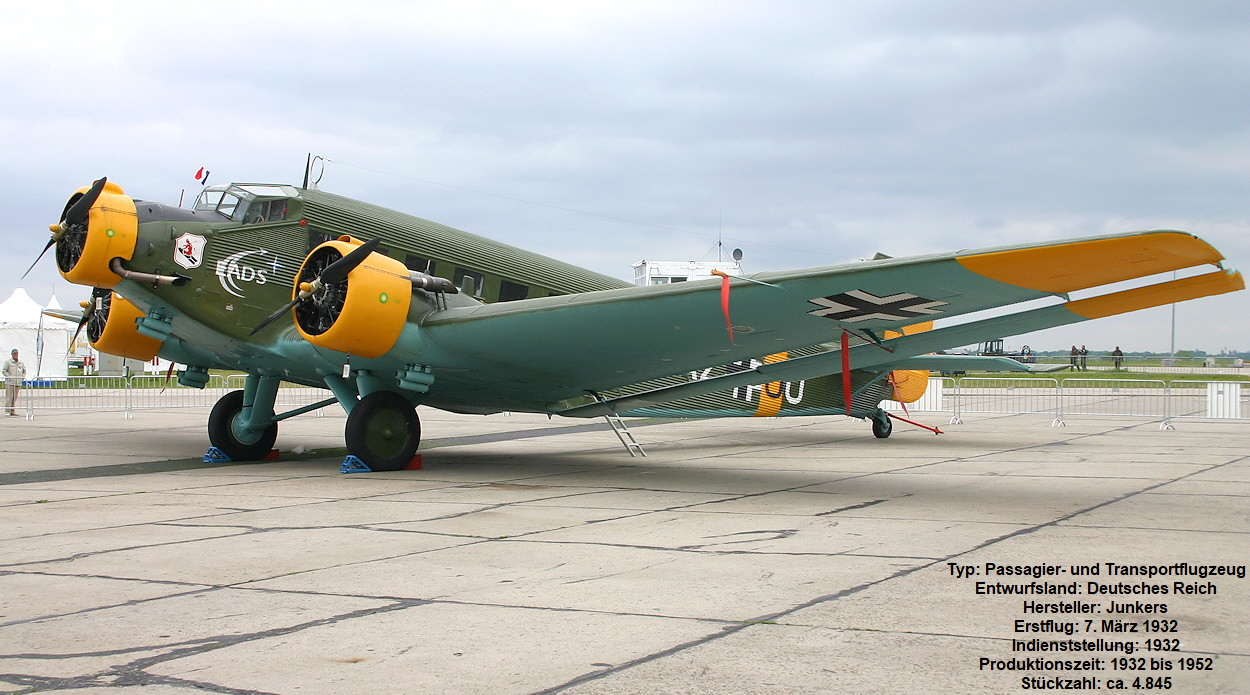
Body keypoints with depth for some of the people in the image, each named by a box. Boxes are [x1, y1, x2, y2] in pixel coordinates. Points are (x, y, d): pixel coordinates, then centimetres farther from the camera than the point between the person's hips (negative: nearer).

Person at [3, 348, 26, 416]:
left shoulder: (21, 362, 14)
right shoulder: (8, 362, 0)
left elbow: (24, 370, 23)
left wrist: (22, 376, 8)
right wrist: (9, 376, -13)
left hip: (18, 383, 5)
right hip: (10, 382, -5)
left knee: (15, 398, 5)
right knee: (9, 397, -7)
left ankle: (13, 411, 8)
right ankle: (7, 410, -4)